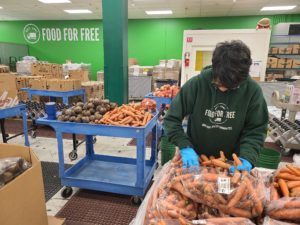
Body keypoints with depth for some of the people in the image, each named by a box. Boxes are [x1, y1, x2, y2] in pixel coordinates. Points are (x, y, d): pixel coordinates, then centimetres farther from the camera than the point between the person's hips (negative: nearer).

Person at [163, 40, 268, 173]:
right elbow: (172, 119, -14)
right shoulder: (196, 84, -20)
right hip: (195, 159, 0)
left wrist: (247, 158, -22)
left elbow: (256, 129, -7)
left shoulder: (252, 90, -16)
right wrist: (185, 147, -25)